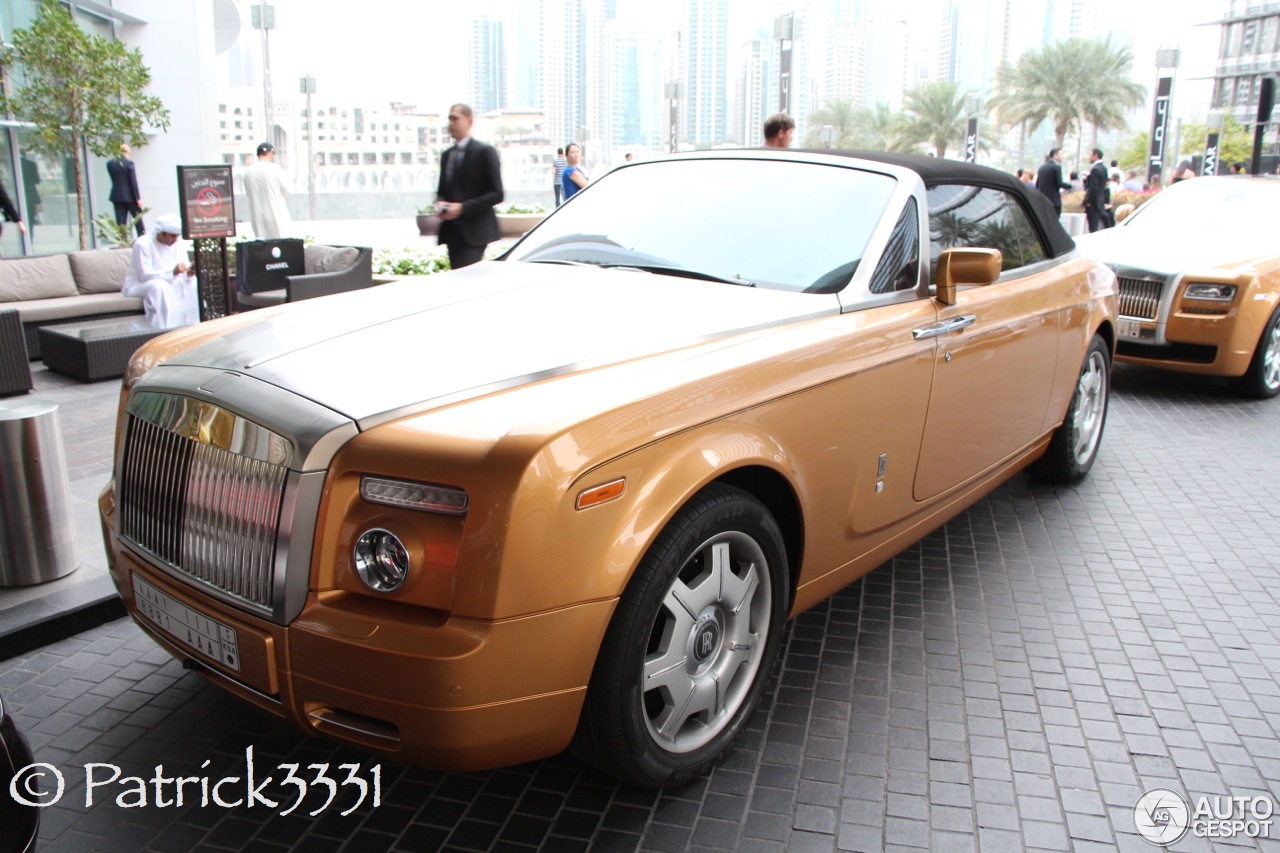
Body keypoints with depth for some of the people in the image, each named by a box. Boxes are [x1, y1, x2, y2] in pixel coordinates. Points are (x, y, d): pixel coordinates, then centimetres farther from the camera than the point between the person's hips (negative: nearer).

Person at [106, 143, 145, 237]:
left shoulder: (110, 164, 3)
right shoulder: (129, 163, -10)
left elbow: (114, 179, 13)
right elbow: (133, 182, -12)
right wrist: (138, 198, -9)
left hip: (116, 197, 4)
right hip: (130, 196, -3)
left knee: (120, 222, 4)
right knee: (138, 219, 9)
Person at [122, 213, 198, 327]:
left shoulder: (176, 244, -5)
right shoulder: (143, 244, -22)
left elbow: (180, 272, -5)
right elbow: (145, 275, -28)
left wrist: (188, 273, -31)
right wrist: (172, 272, -42)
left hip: (165, 284, 6)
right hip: (137, 285, -6)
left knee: (191, 282, -18)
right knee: (159, 285, -36)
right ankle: (166, 330, -39)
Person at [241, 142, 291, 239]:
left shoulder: (248, 171, 1)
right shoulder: (275, 169, -10)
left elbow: (247, 194, 9)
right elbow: (286, 190, -1)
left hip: (257, 216, 4)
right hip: (276, 215, -4)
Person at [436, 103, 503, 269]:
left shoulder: (485, 152, -5)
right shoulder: (446, 155, 17)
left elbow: (496, 194, -10)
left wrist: (462, 207, -18)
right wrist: (440, 203, -1)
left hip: (474, 231, -7)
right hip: (452, 231, 7)